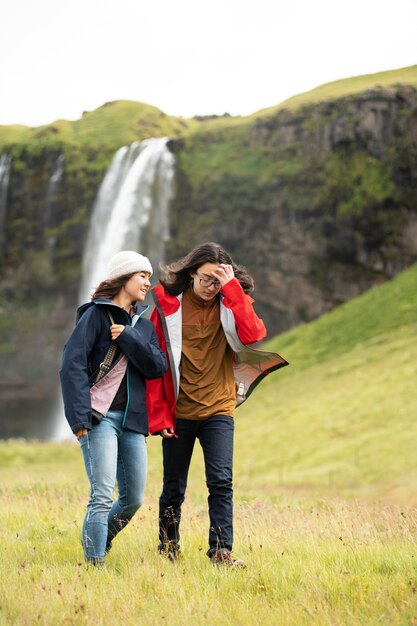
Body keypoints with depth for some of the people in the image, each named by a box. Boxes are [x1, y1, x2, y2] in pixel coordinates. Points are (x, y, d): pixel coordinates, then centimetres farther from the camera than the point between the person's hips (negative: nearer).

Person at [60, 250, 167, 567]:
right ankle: (94, 564, -9)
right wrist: (80, 418, -19)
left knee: (133, 499, 7)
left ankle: (100, 541, 30)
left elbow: (158, 366, 3)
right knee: (103, 496, -15)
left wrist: (128, 338, -10)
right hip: (101, 417, -6)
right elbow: (72, 365, -10)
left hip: (133, 421, 6)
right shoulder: (96, 314, -2)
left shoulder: (144, 324, 18)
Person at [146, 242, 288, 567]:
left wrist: (232, 288, -18)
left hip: (218, 410, 0)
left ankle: (221, 550, -7)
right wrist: (159, 415, -6)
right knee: (174, 488, 10)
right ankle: (168, 547, 27)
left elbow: (253, 335, -20)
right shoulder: (169, 305, -3)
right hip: (178, 412, 0)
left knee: (221, 481, -12)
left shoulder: (231, 304, 2)